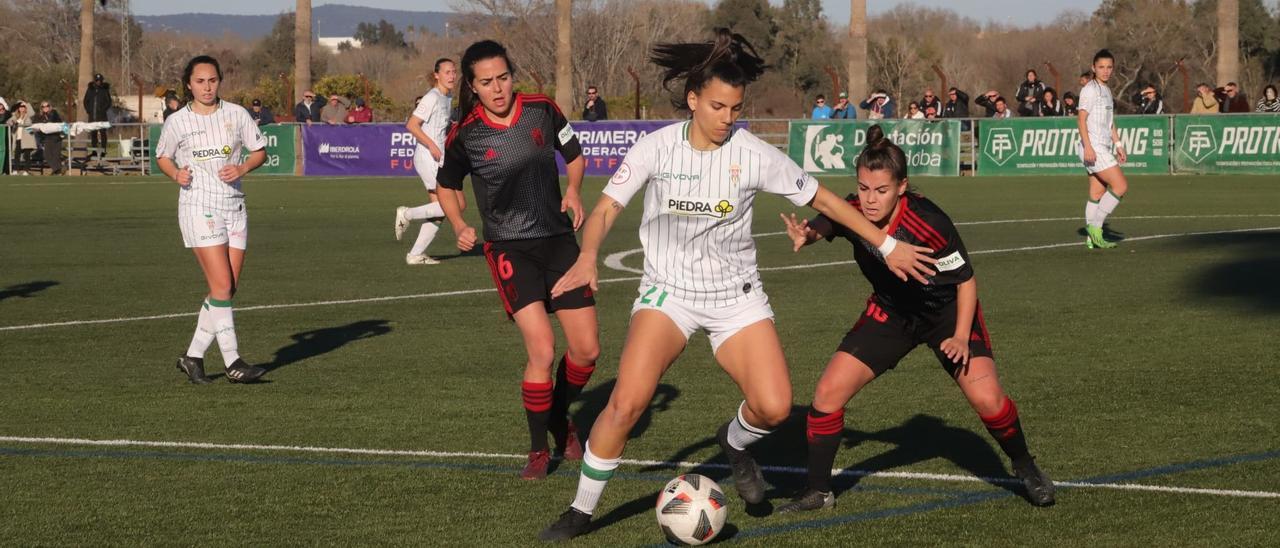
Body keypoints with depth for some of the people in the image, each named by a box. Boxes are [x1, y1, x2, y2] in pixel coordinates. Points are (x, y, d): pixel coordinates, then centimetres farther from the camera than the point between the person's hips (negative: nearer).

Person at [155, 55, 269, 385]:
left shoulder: (236, 115, 5)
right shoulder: (177, 122, 0)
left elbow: (260, 151, 12)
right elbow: (162, 156, 15)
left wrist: (242, 168, -8)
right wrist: (175, 173, -6)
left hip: (234, 206, 4)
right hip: (198, 206, -4)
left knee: (229, 289, 2)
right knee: (222, 285, -15)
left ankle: (193, 357, 14)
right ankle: (233, 363, -13)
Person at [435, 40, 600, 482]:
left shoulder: (543, 110, -4)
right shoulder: (465, 136, -9)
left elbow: (574, 155, 12)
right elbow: (448, 186, 7)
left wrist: (573, 190, -7)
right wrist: (459, 226, -10)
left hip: (558, 239, 3)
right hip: (509, 248, -3)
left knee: (587, 350, 3)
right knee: (542, 351, -17)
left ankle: (560, 418, 33)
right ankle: (539, 449, 2)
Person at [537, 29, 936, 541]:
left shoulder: (753, 154, -9)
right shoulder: (657, 147, -10)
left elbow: (824, 199, 1)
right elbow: (605, 210, -12)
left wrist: (888, 247, 1)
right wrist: (588, 257, -33)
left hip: (736, 296, 1)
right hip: (668, 291, -1)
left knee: (774, 407, -16)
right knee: (627, 402, -22)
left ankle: (735, 442, 22)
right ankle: (581, 510, -2)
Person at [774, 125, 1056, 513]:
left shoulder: (927, 223, -32)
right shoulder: (852, 214, -22)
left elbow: (965, 279, -21)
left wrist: (961, 337, -28)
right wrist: (805, 236, -50)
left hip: (947, 310, -4)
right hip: (890, 313, 4)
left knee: (986, 398, -17)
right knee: (829, 391, -8)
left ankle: (1026, 469, 13)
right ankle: (818, 492, 8)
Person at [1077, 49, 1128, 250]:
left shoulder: (1106, 91, 19)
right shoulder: (1090, 90, -10)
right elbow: (1081, 119, -16)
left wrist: (1118, 145, 22)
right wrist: (1088, 146, -23)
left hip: (1103, 148, 9)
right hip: (1093, 148, -9)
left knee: (1098, 193, 8)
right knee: (1121, 185, -14)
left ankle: (1092, 237, 9)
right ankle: (1095, 226, -11)